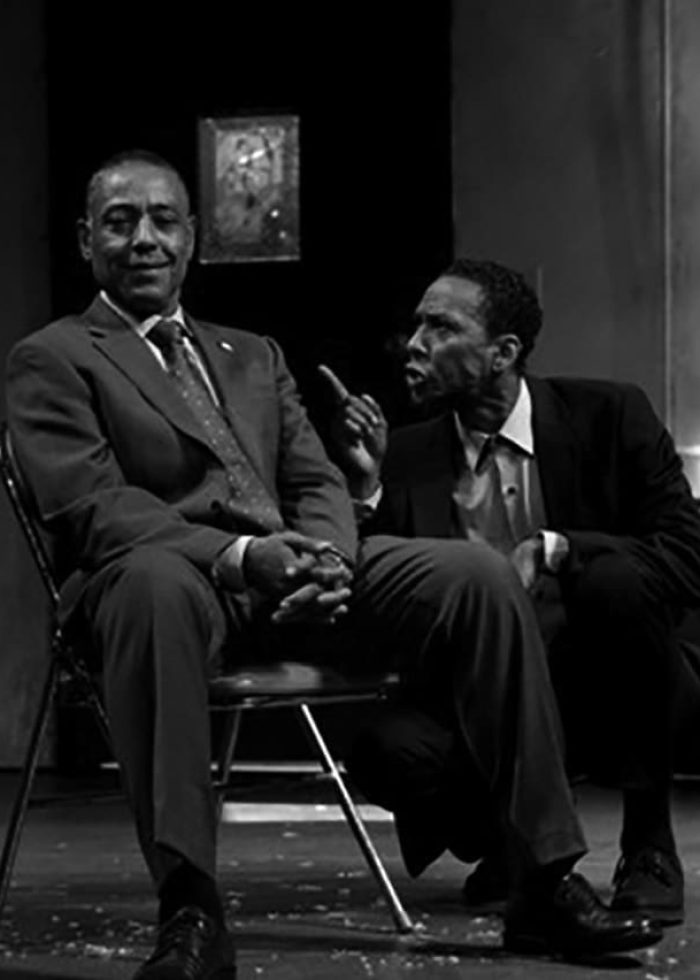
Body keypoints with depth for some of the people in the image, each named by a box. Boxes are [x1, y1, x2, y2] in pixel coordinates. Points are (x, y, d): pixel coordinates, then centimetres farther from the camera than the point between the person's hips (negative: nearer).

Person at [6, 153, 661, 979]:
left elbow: (317, 483, 19)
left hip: (292, 572, 6)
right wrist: (240, 555, -22)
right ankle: (188, 912, -45)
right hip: (173, 575, -6)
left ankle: (544, 886, -16)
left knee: (478, 576, -16)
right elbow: (90, 507, -6)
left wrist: (325, 556, -7)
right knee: (157, 581, -42)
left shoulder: (253, 356, 30)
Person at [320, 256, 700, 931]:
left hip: (603, 697, -1)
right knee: (388, 749, -31)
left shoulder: (607, 415, -3)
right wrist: (365, 487, -15)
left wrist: (551, 549, -23)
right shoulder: (407, 457, 3)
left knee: (616, 583, -32)